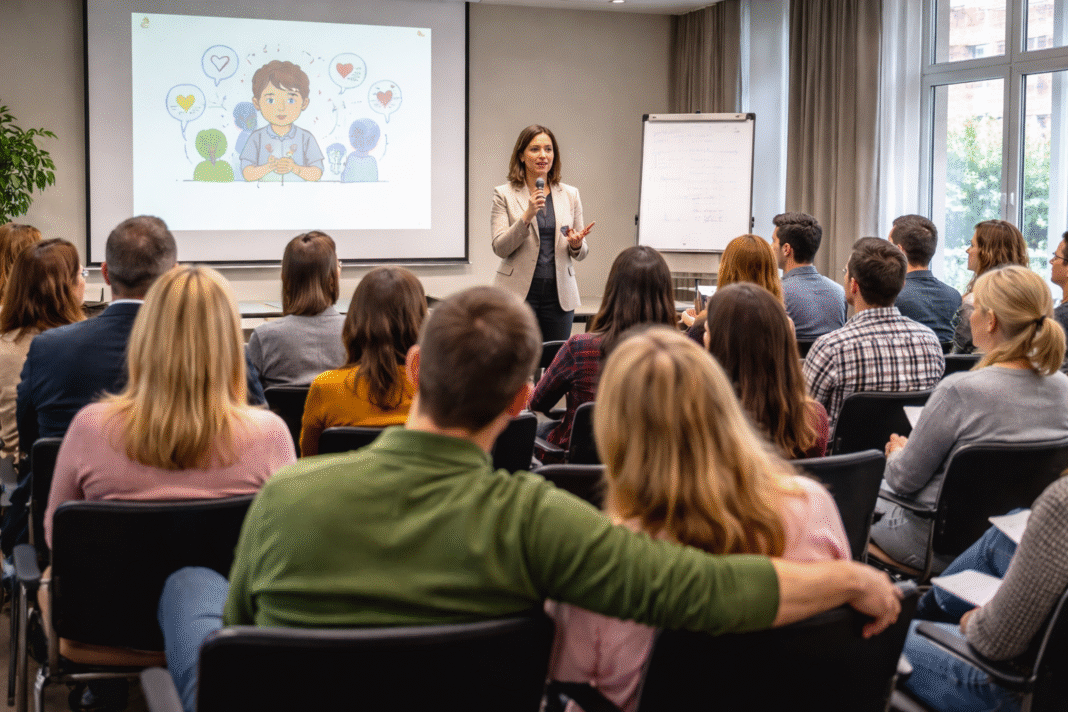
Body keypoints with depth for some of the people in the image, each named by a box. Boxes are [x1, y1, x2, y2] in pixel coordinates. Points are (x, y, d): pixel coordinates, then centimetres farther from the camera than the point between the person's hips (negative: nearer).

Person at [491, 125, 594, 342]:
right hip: (519, 292, -3)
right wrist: (527, 216, -18)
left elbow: (581, 253, 14)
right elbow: (500, 248, -6)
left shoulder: (570, 195, 12)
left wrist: (576, 244, -9)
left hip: (559, 293, 3)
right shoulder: (504, 194, 2)